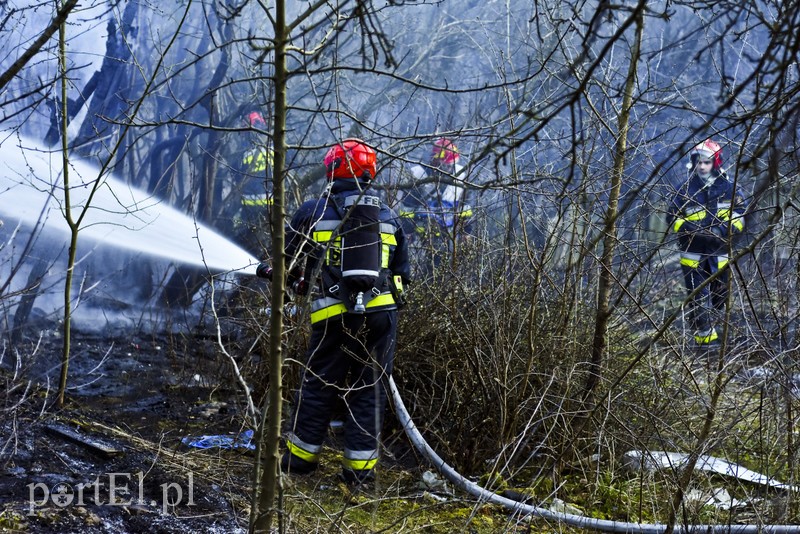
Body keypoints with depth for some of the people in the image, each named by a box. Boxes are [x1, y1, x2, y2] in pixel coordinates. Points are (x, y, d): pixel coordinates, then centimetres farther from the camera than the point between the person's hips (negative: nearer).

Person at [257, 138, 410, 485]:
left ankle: (300, 455, 22)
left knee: (319, 385, 11)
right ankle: (360, 465, 11)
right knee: (369, 389, 9)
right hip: (381, 312, 2)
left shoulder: (312, 212, 2)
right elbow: (403, 272, 17)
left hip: (333, 315, -2)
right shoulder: (387, 216, 12)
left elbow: (288, 263, 7)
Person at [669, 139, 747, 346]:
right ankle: (705, 336, -2)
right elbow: (674, 218, 5)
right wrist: (690, 229, -15)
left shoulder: (728, 187, 3)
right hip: (693, 250, -1)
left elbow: (739, 216, 1)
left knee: (720, 295, 11)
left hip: (719, 250, 1)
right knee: (697, 296, -5)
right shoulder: (684, 189, 2)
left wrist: (723, 230, -17)